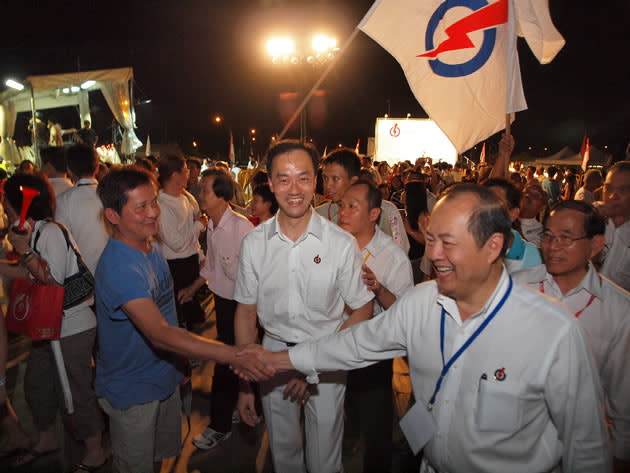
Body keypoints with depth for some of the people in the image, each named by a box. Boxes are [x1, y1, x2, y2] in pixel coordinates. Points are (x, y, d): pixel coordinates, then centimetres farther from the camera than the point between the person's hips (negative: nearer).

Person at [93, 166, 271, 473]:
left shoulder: (151, 247, 0)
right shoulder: (117, 267, -30)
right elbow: (159, 333, -39)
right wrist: (233, 355, -44)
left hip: (164, 377, 7)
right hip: (131, 391, -7)